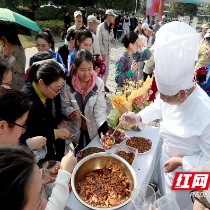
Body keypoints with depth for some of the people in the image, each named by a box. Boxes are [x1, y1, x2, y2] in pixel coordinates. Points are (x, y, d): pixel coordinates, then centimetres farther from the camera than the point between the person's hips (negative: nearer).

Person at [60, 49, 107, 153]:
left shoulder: (99, 83, -16)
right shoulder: (67, 84, -18)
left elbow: (100, 108, -18)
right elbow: (65, 106, -8)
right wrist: (72, 113, -30)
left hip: (93, 129, 1)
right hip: (75, 129, 0)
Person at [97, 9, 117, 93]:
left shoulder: (111, 27, 8)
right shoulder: (101, 26, -14)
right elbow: (99, 42, -17)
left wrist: (113, 40, -5)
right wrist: (103, 54, -18)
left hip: (108, 52, 7)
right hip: (102, 53, -7)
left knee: (106, 71, 16)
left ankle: (104, 85, 33)